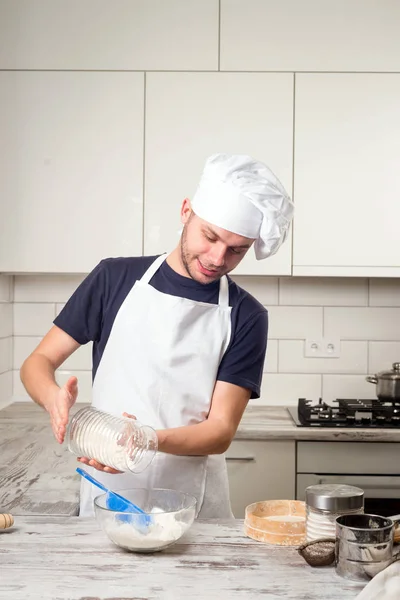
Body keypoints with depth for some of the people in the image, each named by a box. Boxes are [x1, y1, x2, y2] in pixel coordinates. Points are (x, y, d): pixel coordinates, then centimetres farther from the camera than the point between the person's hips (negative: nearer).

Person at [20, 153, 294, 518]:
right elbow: (38, 362, 3)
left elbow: (221, 431, -7)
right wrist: (53, 398, -19)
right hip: (106, 500, 0)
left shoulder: (246, 317, -3)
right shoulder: (116, 278, 0)